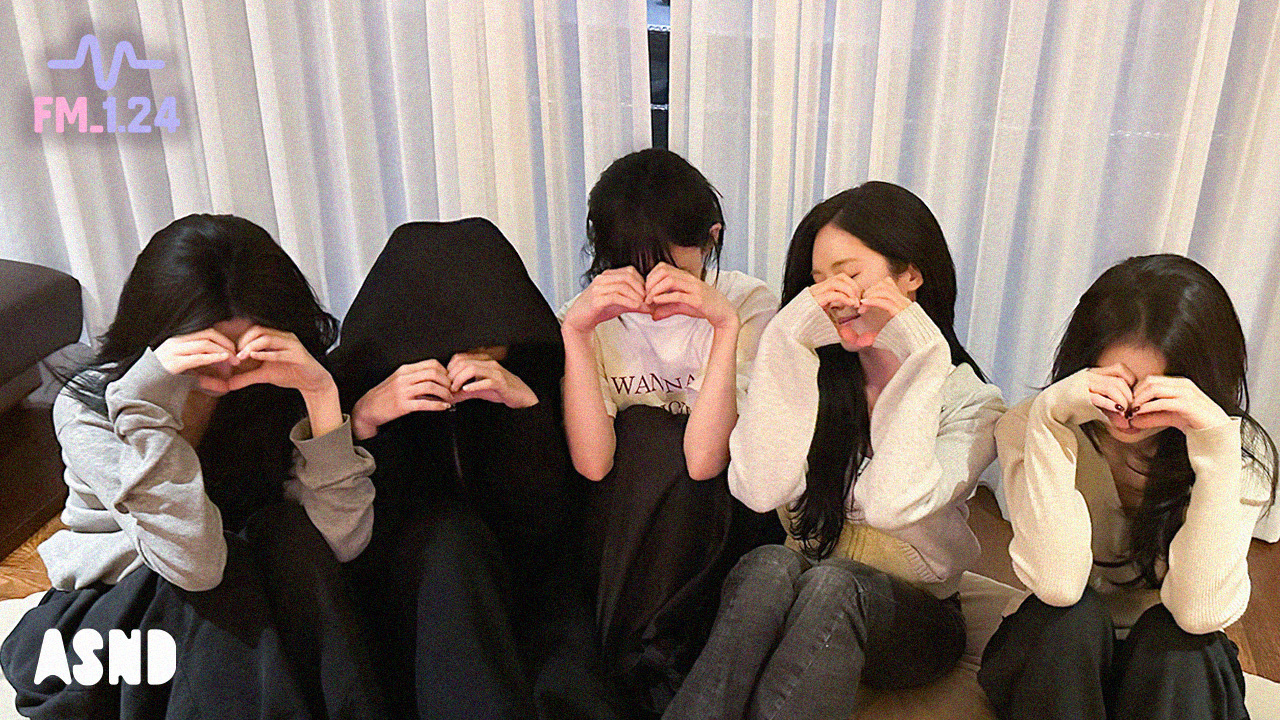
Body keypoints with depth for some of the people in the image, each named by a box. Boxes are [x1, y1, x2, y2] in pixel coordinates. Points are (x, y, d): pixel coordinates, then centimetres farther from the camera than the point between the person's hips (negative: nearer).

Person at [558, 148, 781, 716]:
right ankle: (651, 672, -17)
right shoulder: (591, 317, -9)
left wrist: (725, 324, -33)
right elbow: (592, 463, -24)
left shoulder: (750, 305, -14)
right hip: (622, 535, 1)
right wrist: (574, 330, -28)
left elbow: (703, 460, -28)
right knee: (646, 434, -28)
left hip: (721, 523, -1)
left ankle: (639, 667, -14)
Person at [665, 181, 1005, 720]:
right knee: (771, 565, -33)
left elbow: (893, 504, -23)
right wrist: (789, 346, -16)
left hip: (911, 619, -1)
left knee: (832, 583, -35)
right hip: (796, 606, 2)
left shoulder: (970, 400, -3)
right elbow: (758, 490, -15)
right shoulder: (816, 375, 4)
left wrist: (915, 363, -20)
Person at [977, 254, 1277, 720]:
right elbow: (1057, 585, -30)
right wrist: (1049, 418, -35)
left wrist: (1215, 446, -34)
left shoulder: (1242, 453, -14)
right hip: (1052, 657, 0)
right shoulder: (1027, 426, -16)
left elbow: (1200, 612, -28)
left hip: (1174, 671, 0)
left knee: (1173, 632, -31)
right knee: (1074, 615, -31)